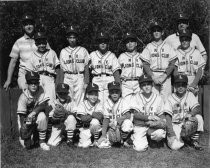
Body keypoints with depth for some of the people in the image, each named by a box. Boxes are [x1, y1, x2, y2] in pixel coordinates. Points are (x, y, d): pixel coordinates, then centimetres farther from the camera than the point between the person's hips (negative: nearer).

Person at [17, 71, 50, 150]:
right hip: (26, 119, -2)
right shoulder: (23, 97, -21)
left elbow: (43, 105, -19)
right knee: (28, 145, -13)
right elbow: (21, 115, -23)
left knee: (42, 116, -34)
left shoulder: (40, 90, -13)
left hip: (36, 115, 2)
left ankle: (42, 141, -14)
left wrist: (33, 112, -36)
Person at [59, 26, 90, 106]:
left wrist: (86, 82, -3)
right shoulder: (63, 51, 12)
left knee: (79, 101, -5)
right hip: (67, 78, 1)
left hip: (80, 77, -1)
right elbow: (61, 69, 11)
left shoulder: (83, 50, 8)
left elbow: (86, 67, 5)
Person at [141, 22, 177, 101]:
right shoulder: (148, 47, 11)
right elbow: (145, 65, 3)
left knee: (166, 99, -6)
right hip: (152, 75, 0)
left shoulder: (168, 47, 12)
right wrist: (153, 77, -10)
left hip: (166, 76, 0)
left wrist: (164, 76, -10)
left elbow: (172, 64, 3)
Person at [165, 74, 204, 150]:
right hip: (174, 125, -2)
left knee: (199, 117, -27)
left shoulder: (190, 95, 2)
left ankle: (194, 140, -5)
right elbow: (168, 116, -11)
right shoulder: (170, 98, -4)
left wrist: (190, 114, -34)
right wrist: (171, 131, -22)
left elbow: (197, 108, -11)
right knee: (175, 146, -23)